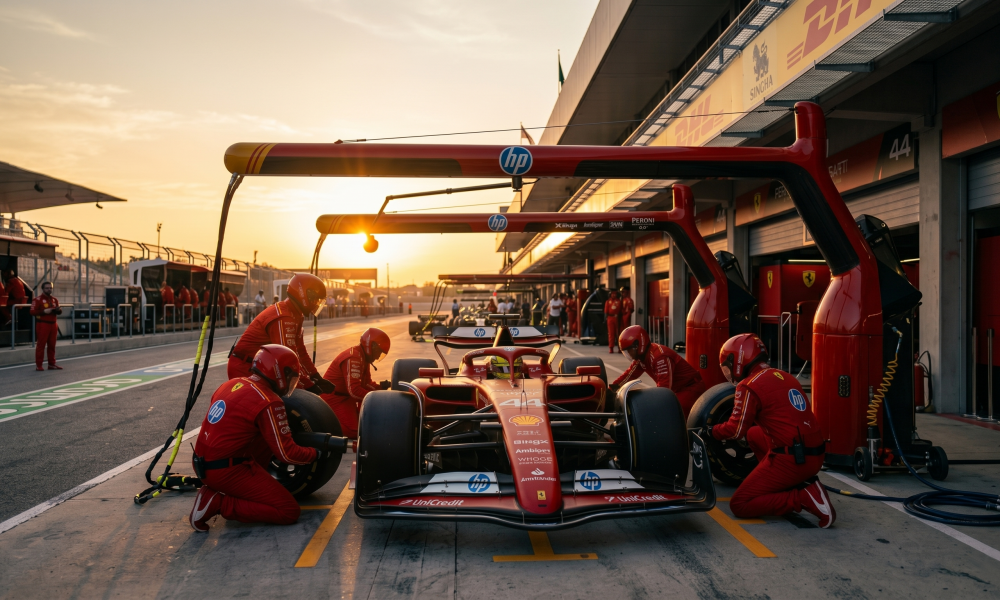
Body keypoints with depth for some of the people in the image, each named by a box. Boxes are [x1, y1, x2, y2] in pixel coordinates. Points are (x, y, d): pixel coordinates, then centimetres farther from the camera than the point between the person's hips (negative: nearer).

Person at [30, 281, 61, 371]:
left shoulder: (54, 299, 15)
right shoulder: (38, 299, -5)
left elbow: (59, 312, 22)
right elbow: (33, 312, -12)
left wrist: (58, 310, 0)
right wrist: (44, 311, -21)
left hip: (53, 324, 6)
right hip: (42, 325, -6)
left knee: (52, 345, 10)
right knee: (41, 345, -5)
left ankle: (52, 364, 17)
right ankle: (38, 365, -1)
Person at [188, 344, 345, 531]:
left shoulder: (233, 383, 6)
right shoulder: (269, 403, -17)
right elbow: (286, 454, -14)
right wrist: (316, 453, 5)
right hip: (225, 470, -9)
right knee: (289, 511, -3)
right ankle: (218, 502, -8)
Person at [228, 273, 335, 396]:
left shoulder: (294, 315, 6)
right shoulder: (283, 319, -27)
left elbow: (300, 350, 8)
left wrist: (316, 378, 2)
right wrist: (309, 386, -27)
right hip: (244, 368, -10)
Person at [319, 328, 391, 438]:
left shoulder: (363, 357, 6)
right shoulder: (353, 358, -25)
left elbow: (365, 383, 9)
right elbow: (354, 390, -31)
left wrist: (379, 387, -9)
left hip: (346, 396, 10)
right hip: (333, 397, -10)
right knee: (354, 431, -22)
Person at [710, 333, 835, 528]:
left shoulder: (749, 386, -10)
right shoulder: (784, 376, 14)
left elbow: (736, 430, -8)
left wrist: (711, 431, 12)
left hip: (792, 459, -8)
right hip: (815, 455, 8)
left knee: (740, 505, 2)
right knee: (754, 434, 28)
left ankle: (804, 498, -11)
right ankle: (799, 483, 15)